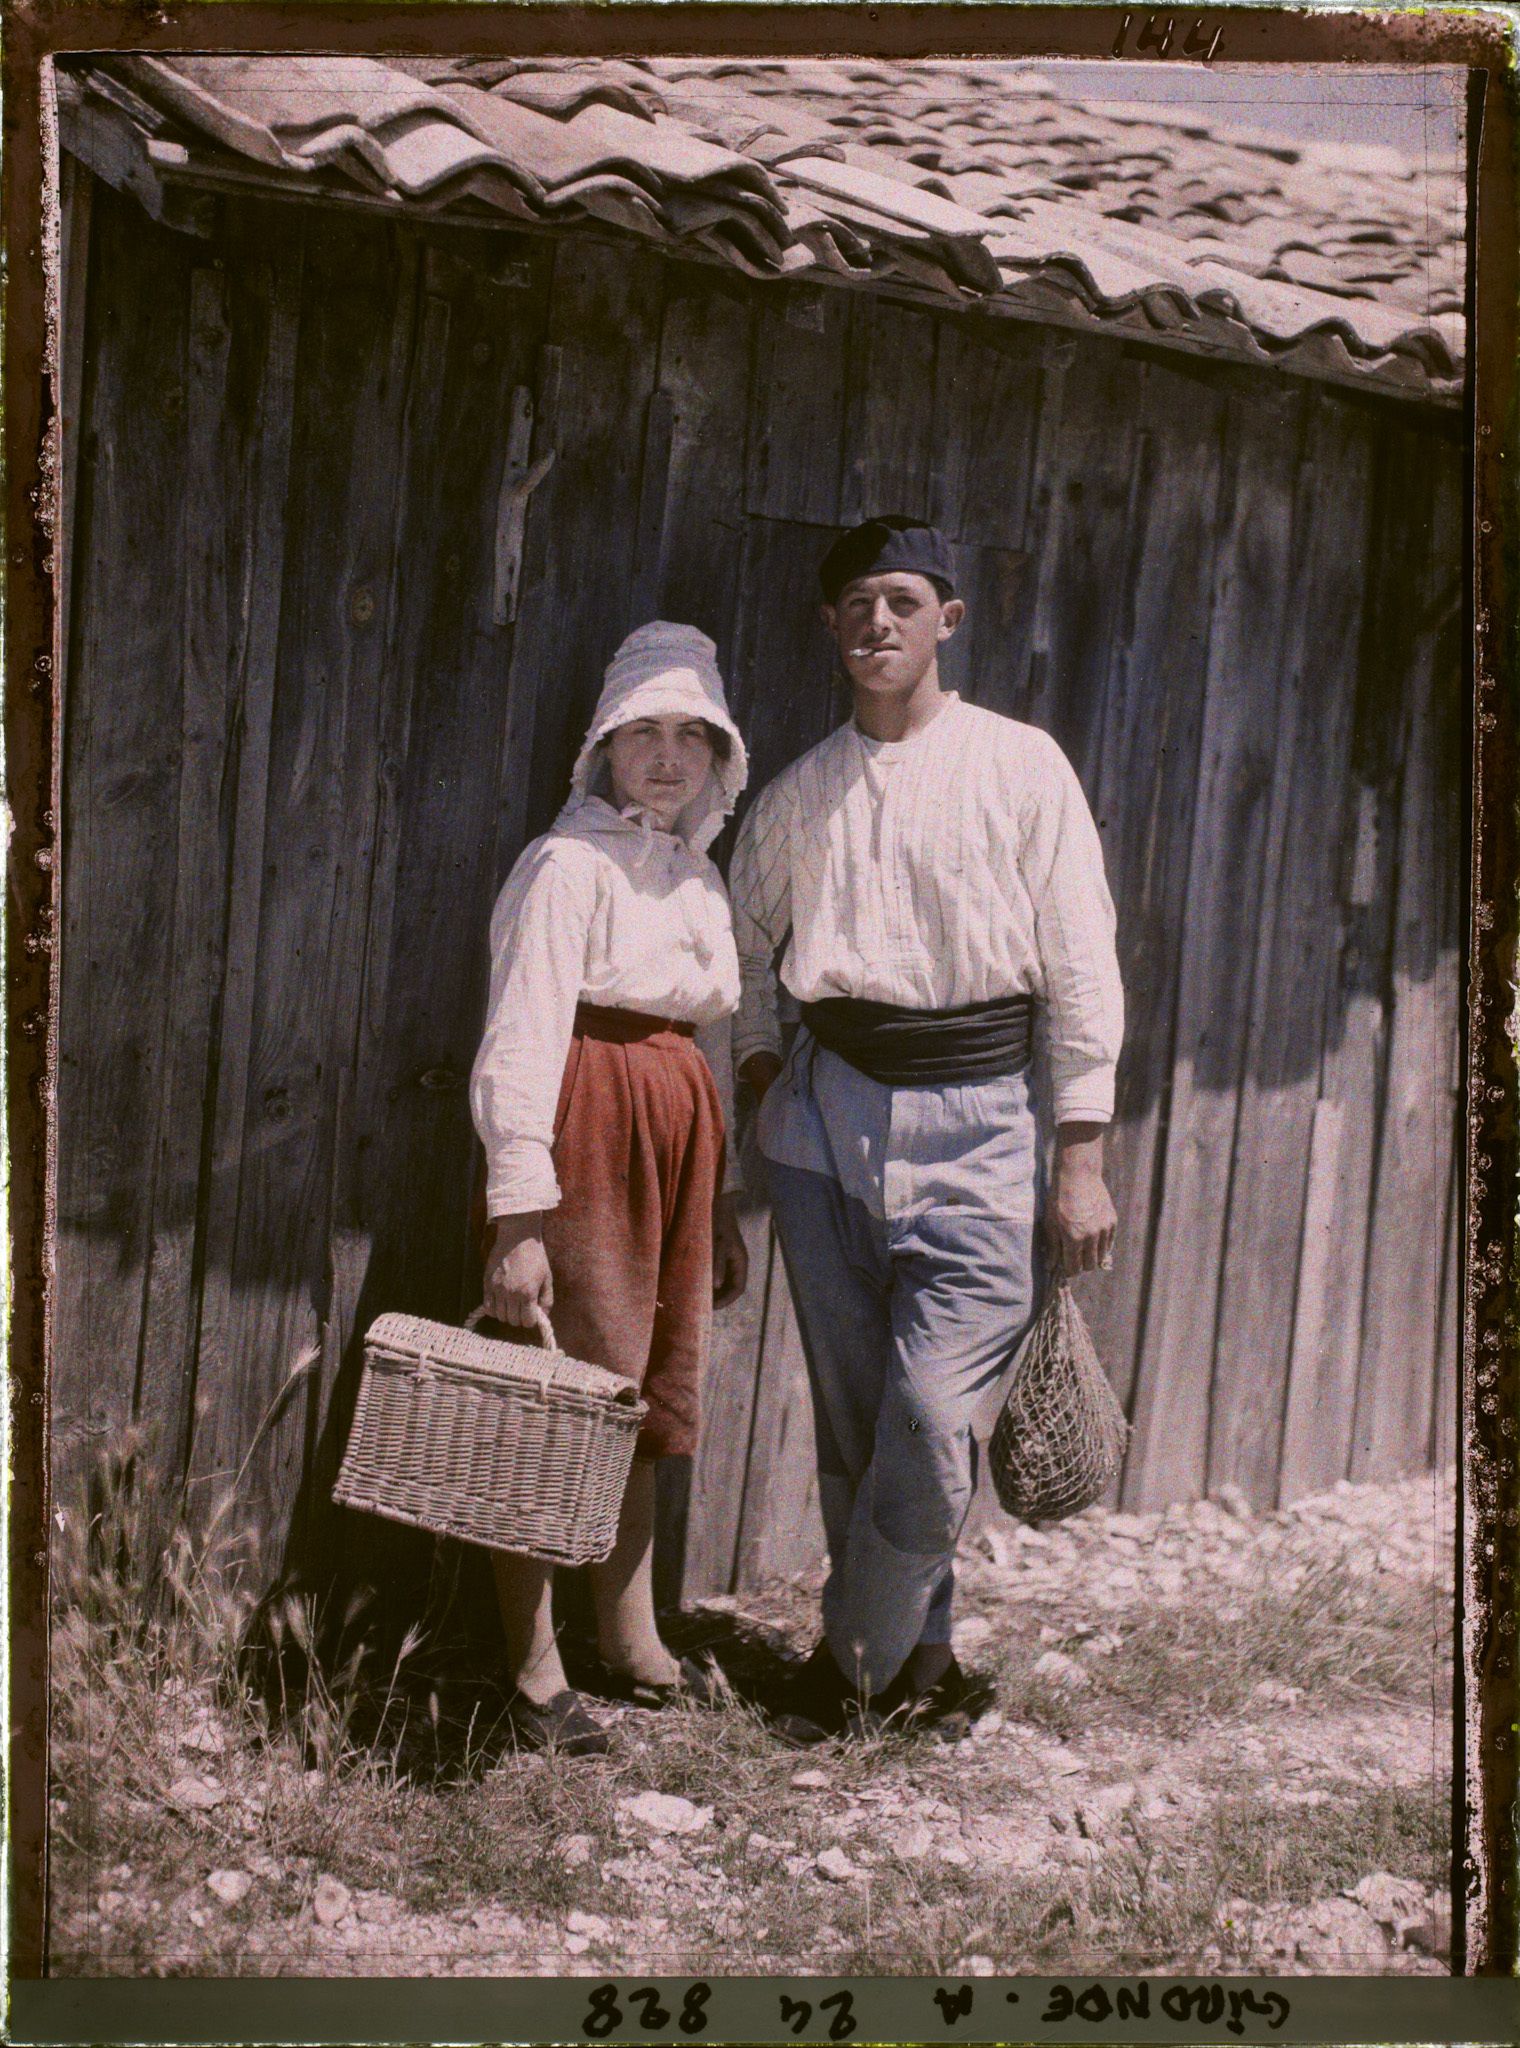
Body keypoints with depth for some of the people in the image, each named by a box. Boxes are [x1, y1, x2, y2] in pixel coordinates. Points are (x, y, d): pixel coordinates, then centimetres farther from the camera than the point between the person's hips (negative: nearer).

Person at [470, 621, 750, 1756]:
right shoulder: (569, 866, -9)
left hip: (676, 1142, 8)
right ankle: (534, 1672, 8)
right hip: (584, 1133, -8)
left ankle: (633, 1643, 27)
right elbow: (520, 1040, -16)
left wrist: (723, 1204, 20)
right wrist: (519, 1217, -22)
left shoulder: (700, 875, 15)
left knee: (647, 1396, 14)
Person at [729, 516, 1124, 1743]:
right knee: (852, 1414, 6)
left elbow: (1082, 966, -2)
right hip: (829, 1109, 4)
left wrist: (1083, 1161, -6)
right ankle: (916, 1652, 23)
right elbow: (745, 938, 26)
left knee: (933, 1413, -12)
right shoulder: (798, 793, 10)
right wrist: (760, 1065, 11)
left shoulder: (1020, 767, -1)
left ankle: (855, 1651, 9)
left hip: (976, 1120, -3)